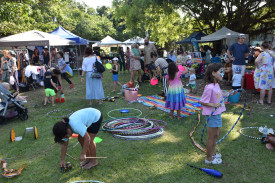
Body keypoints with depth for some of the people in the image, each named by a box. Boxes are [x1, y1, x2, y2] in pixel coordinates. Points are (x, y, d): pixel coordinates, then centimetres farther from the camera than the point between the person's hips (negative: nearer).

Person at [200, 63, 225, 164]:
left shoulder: (216, 85, 3)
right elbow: (202, 102, -22)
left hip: (217, 113, 9)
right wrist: (213, 105, -28)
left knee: (216, 135, 22)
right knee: (211, 137, 5)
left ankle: (212, 153, 41)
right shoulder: (209, 87, -25)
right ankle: (209, 158, 22)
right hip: (212, 114, -9)